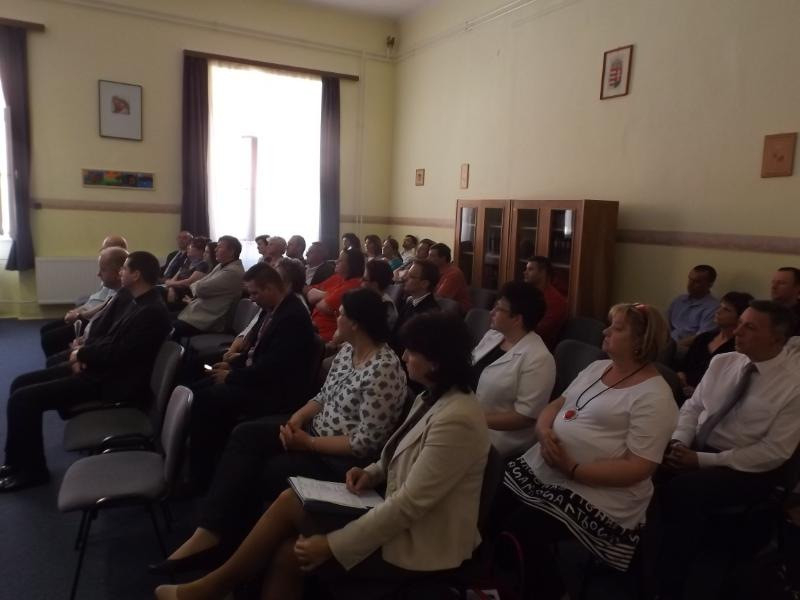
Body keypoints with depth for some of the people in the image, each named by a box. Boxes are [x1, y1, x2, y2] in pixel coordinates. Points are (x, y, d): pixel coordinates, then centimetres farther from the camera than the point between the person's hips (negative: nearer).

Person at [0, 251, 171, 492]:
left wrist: (82, 353, -9)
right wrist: (85, 355, -1)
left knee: (23, 398, -14)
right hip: (101, 368, 11)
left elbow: (119, 353, -25)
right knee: (21, 383, 11)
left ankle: (31, 469, 4)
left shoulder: (152, 312, -22)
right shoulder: (140, 302, 11)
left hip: (111, 381, -11)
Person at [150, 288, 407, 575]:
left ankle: (220, 535, 6)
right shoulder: (347, 349, 4)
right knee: (245, 435, -7)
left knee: (266, 473, -17)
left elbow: (365, 443, -24)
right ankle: (210, 532, -10)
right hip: (316, 430, 9)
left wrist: (308, 443, -20)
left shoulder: (384, 370, -25)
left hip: (347, 459, -9)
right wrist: (297, 419, -6)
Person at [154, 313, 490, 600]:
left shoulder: (456, 419, -26)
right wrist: (373, 473, -3)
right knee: (286, 553, -6)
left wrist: (333, 545, -22)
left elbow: (410, 504, -27)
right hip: (399, 525, 8)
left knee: (289, 505, -10)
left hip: (417, 548, -8)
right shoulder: (430, 399, 5)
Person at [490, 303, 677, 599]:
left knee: (519, 536, -19)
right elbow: (555, 405, 13)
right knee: (492, 519, -3)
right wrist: (544, 431, -9)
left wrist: (572, 469, -21)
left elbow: (639, 468, -17)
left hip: (594, 494, -7)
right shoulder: (596, 367, 12)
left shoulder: (654, 396, -12)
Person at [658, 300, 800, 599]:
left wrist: (702, 460, -19)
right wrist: (678, 442, -12)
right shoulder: (722, 362, 4)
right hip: (695, 447, 5)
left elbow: (774, 451, -15)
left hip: (746, 469, -5)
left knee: (681, 490, -31)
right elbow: (692, 406, 9)